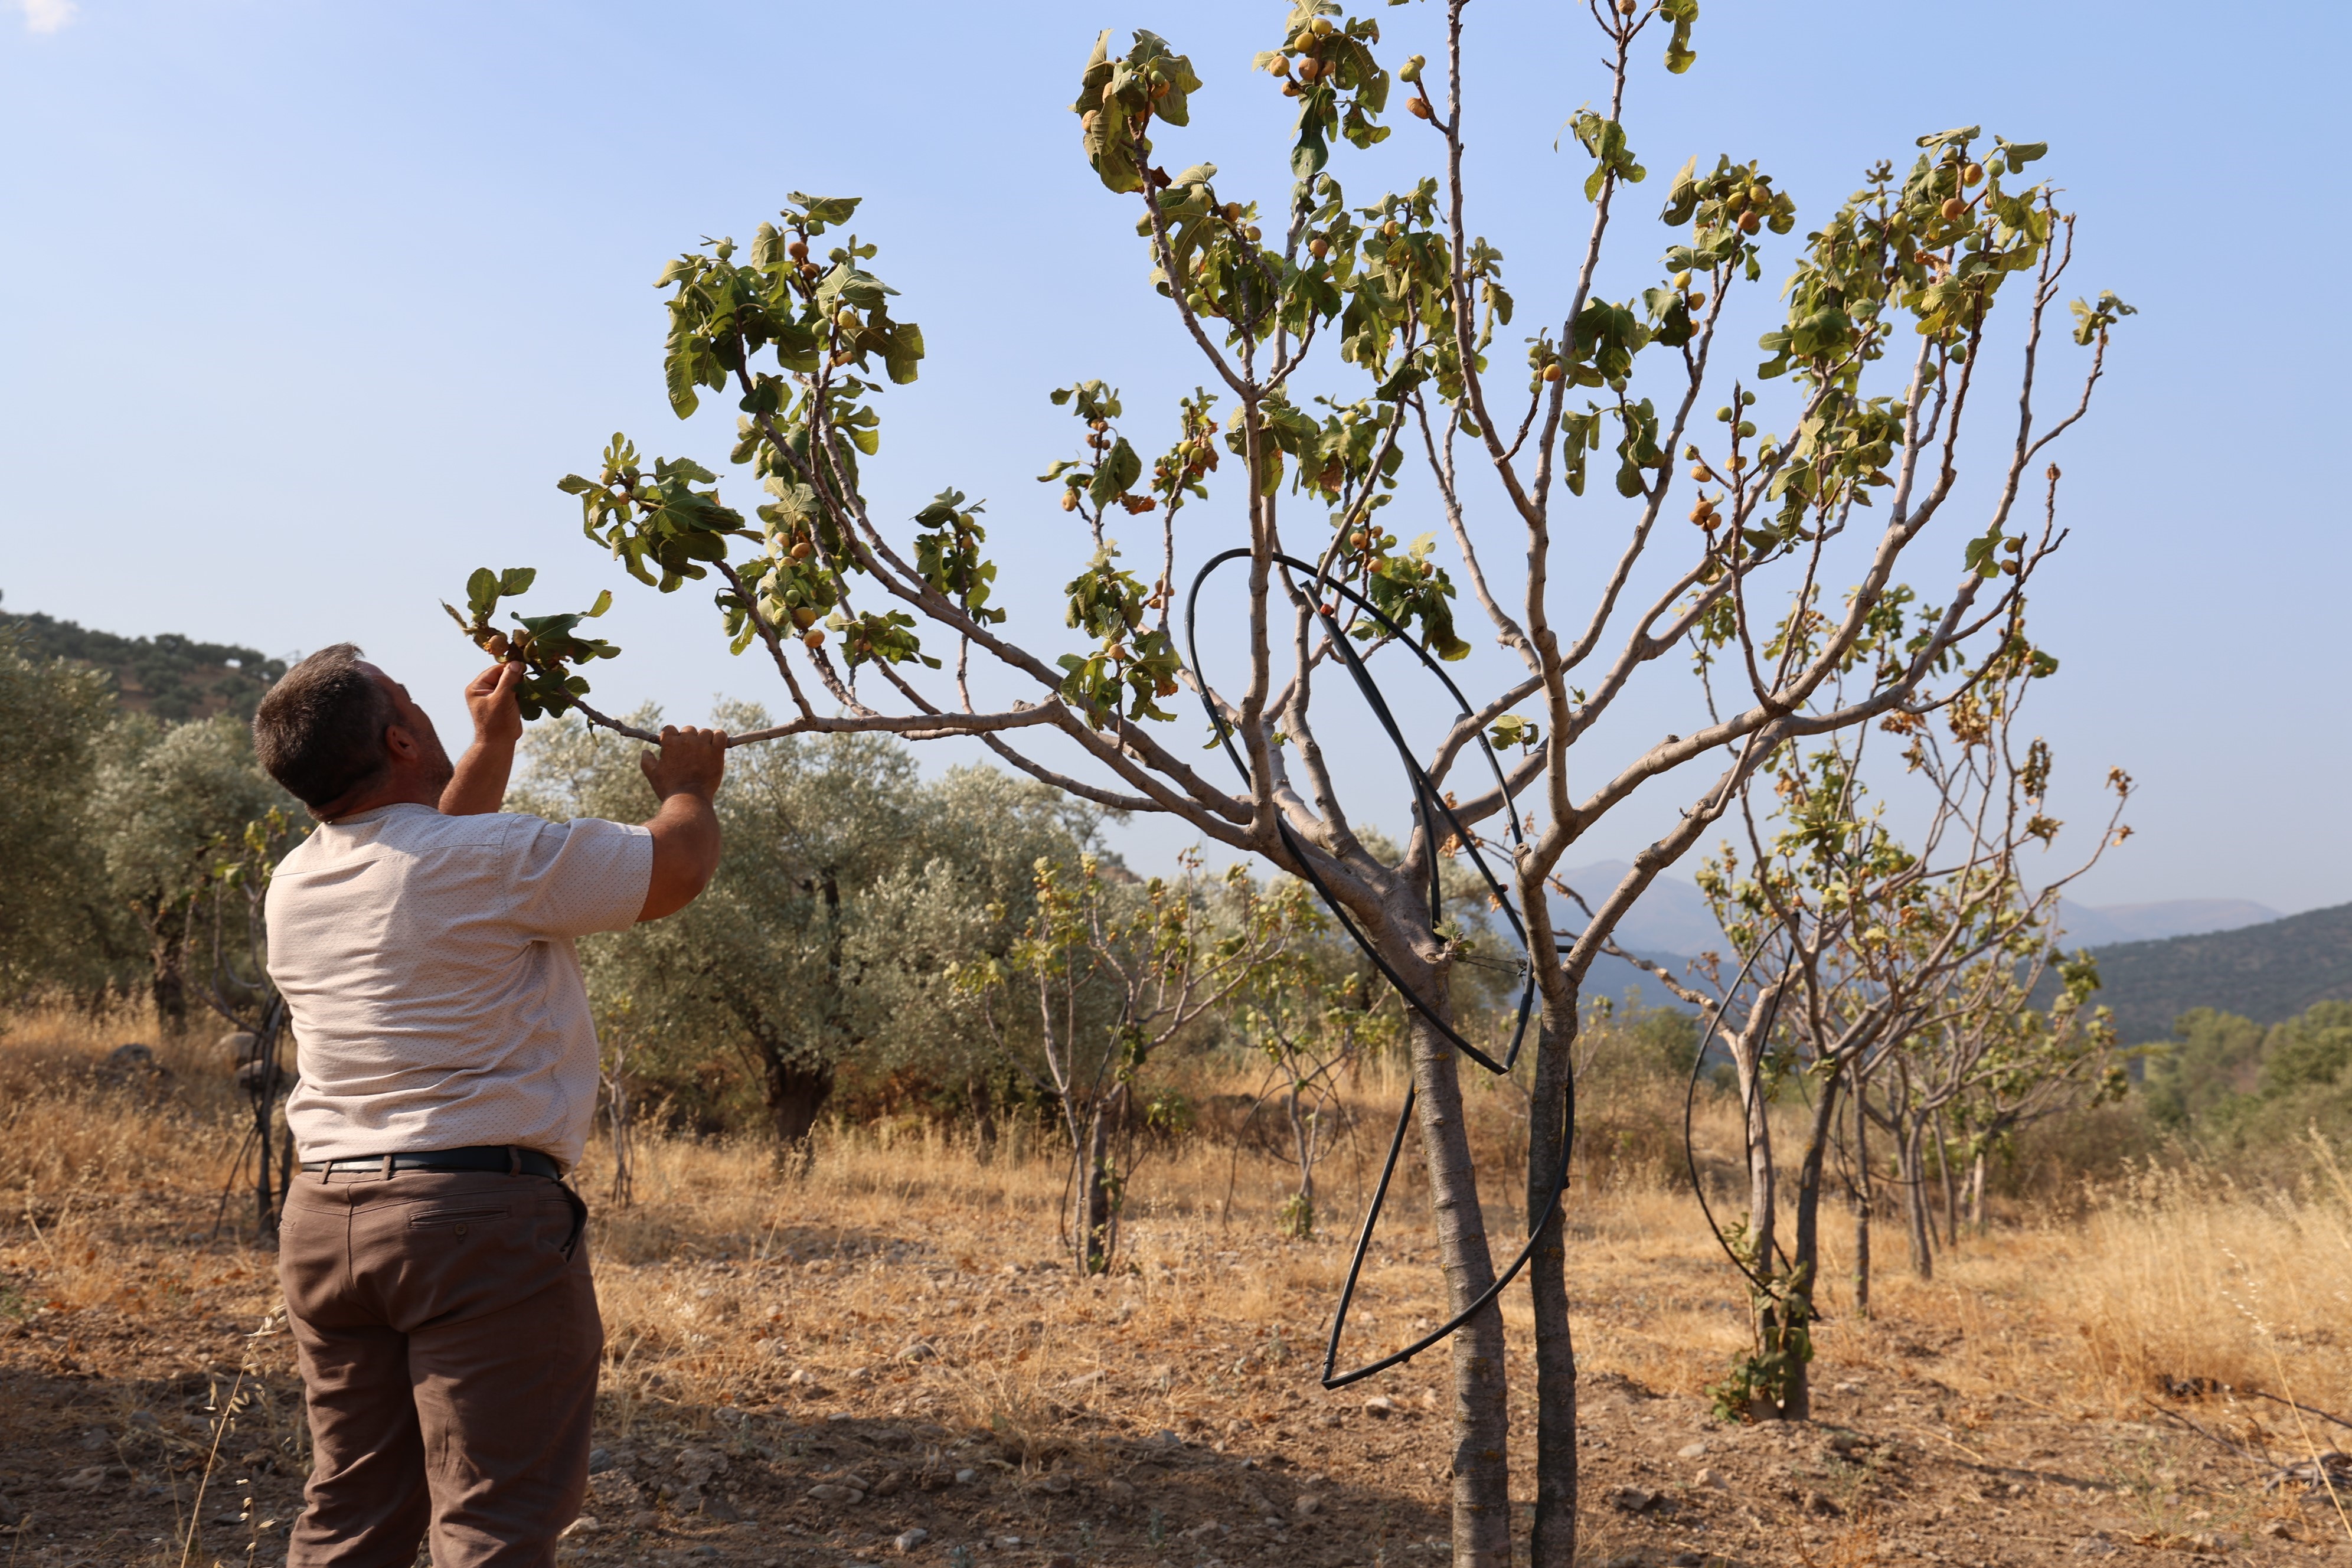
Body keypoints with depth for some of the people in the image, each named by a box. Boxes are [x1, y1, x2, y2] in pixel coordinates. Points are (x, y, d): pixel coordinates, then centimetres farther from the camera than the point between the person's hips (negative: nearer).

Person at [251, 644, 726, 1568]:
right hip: (479, 1214, -7)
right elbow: (677, 868, -3)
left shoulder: (293, 886, 9)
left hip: (323, 1216, 8)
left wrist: (492, 745, 31)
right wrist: (686, 786, 16)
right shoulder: (496, 857, -14)